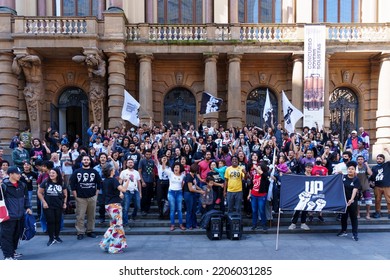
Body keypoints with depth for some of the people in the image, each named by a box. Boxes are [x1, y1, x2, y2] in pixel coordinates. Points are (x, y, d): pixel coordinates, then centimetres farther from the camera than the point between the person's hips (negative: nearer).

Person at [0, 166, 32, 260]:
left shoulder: (22, 185, 9)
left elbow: (26, 197, 19)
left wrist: (28, 207, 12)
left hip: (20, 215, 7)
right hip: (9, 216, -6)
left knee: (17, 234, 16)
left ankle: (12, 251, 32)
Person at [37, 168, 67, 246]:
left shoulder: (61, 183, 1)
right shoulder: (45, 182, -6)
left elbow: (65, 193, 12)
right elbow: (39, 193, -2)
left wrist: (64, 203, 4)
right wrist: (44, 202, -8)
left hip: (58, 206, 2)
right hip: (48, 206, -2)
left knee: (58, 221, 7)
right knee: (50, 221, -1)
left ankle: (57, 237, 22)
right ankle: (51, 238, 11)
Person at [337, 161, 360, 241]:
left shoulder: (356, 180, -8)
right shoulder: (343, 177, 1)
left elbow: (355, 190, -20)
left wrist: (351, 199, -35)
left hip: (352, 201, -3)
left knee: (353, 217, 1)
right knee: (344, 216, 14)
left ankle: (355, 234, 7)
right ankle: (343, 231, 28)